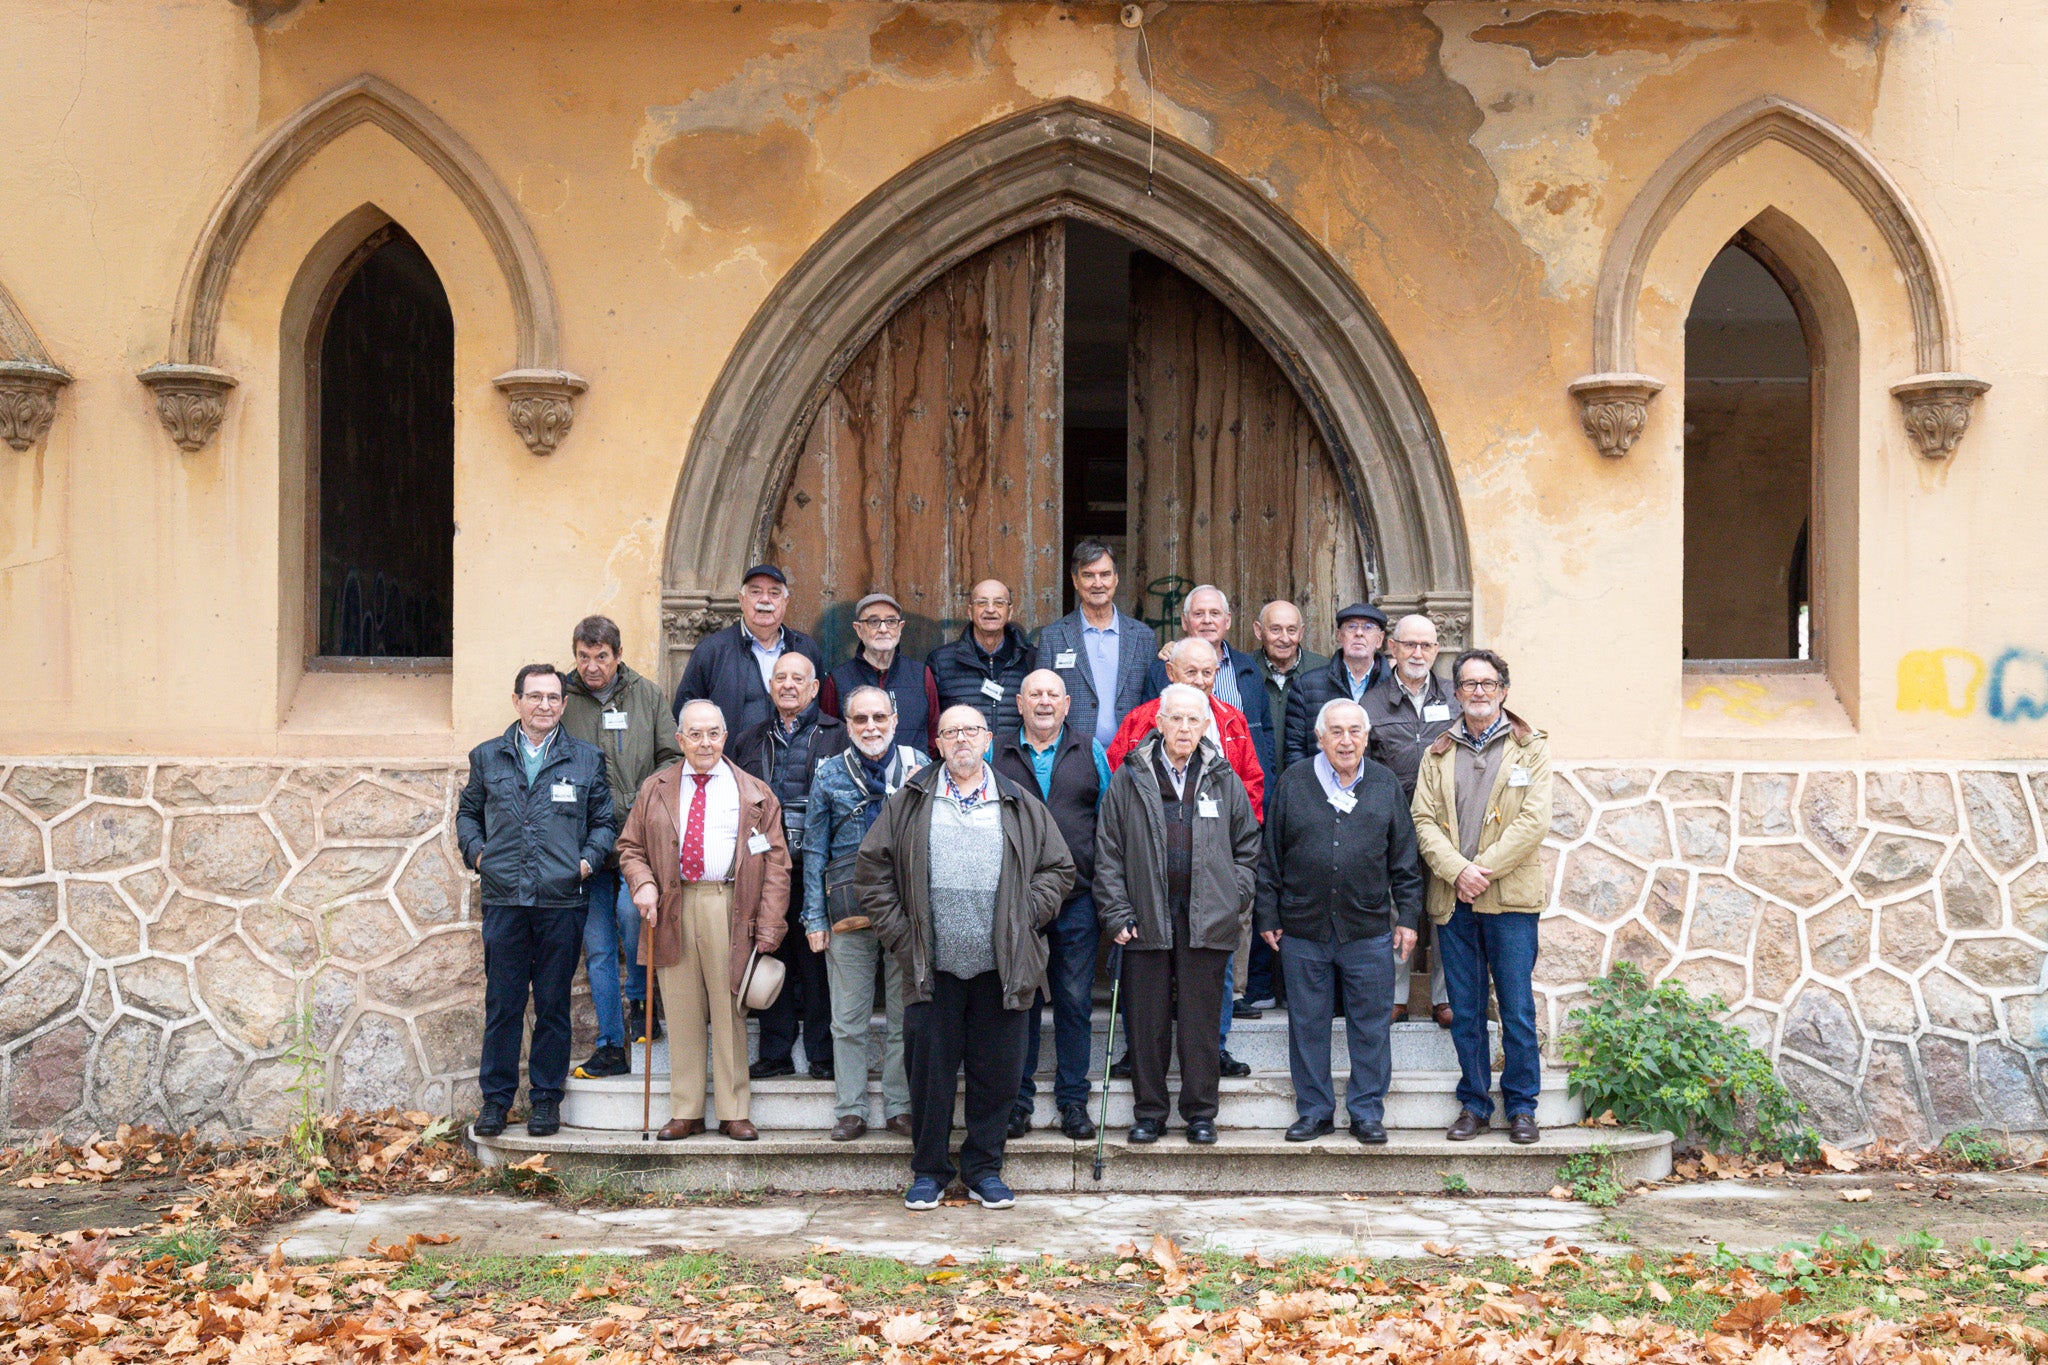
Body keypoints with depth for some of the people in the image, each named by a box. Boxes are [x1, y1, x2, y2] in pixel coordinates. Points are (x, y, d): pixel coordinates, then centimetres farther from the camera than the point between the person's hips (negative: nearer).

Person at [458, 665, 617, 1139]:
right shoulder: (487, 757, 11)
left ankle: (546, 1097, 14)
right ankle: (496, 1096, 14)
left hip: (562, 900, 0)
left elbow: (605, 821, 14)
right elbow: (468, 812, 21)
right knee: (502, 1002, 4)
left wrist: (588, 859, -1)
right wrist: (476, 852, 6)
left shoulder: (587, 759, 9)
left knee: (553, 1003, 5)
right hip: (504, 899, 1)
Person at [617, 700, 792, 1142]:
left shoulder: (755, 794, 8)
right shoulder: (655, 790, 14)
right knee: (682, 1014, 4)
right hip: (672, 910, 2)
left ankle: (734, 1114, 9)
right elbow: (631, 848, 17)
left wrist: (769, 928, -5)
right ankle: (685, 1113, 11)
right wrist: (642, 883, -5)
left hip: (730, 911, -2)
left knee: (729, 1012, 2)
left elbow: (776, 863, 4)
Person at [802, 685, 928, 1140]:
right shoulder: (830, 774, 7)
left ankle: (901, 1106, 15)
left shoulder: (919, 766, 6)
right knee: (848, 1018, 4)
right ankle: (850, 1109, 13)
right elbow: (815, 850, 8)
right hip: (849, 911, 0)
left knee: (907, 1016, 4)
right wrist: (815, 917, 3)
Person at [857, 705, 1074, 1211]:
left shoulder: (1022, 806, 9)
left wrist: (1023, 921, 1)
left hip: (1002, 968, 1)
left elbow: (1058, 869, 12)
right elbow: (872, 867, 8)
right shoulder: (909, 803, 8)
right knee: (930, 1070, 4)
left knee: (996, 1071, 5)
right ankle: (929, 1171, 17)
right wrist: (900, 935, 1)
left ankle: (984, 1169, 19)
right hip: (932, 967, 0)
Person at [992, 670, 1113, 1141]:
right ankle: (1017, 1099, 14)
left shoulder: (1089, 751, 9)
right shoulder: (997, 754, 7)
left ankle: (1073, 1101, 13)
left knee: (1075, 1000, 4)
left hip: (1076, 896, 0)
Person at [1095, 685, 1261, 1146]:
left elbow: (1248, 845, 13)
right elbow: (1108, 852, 3)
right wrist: (1117, 912, -2)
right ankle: (1148, 1112, 16)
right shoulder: (1129, 780, 3)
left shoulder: (1224, 780, 7)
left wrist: (1237, 900, 3)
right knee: (1147, 1020, 5)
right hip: (1147, 918, 0)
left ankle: (1200, 1112, 16)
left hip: (1207, 919, 0)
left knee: (1201, 1019, 5)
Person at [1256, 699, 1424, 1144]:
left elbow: (1405, 861, 11)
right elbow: (1271, 856, 7)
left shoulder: (1385, 786, 7)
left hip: (1369, 930, 0)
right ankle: (1314, 1111, 19)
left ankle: (1367, 1112, 15)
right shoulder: (1293, 783, 4)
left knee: (1370, 1025, 4)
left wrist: (1407, 916, 6)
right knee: (1308, 1024, 7)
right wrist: (1268, 916, 4)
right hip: (1303, 929, 0)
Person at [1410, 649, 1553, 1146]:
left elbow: (1534, 820, -7)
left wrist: (1484, 870, -12)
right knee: (1465, 1011, 8)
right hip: (1452, 899, 3)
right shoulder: (1439, 753, 12)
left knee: (1518, 1009, 0)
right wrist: (1457, 870, -12)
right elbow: (1423, 819, 4)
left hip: (1511, 898, -2)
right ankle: (1473, 1103, 18)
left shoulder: (1530, 748, 4)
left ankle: (1521, 1105, 12)